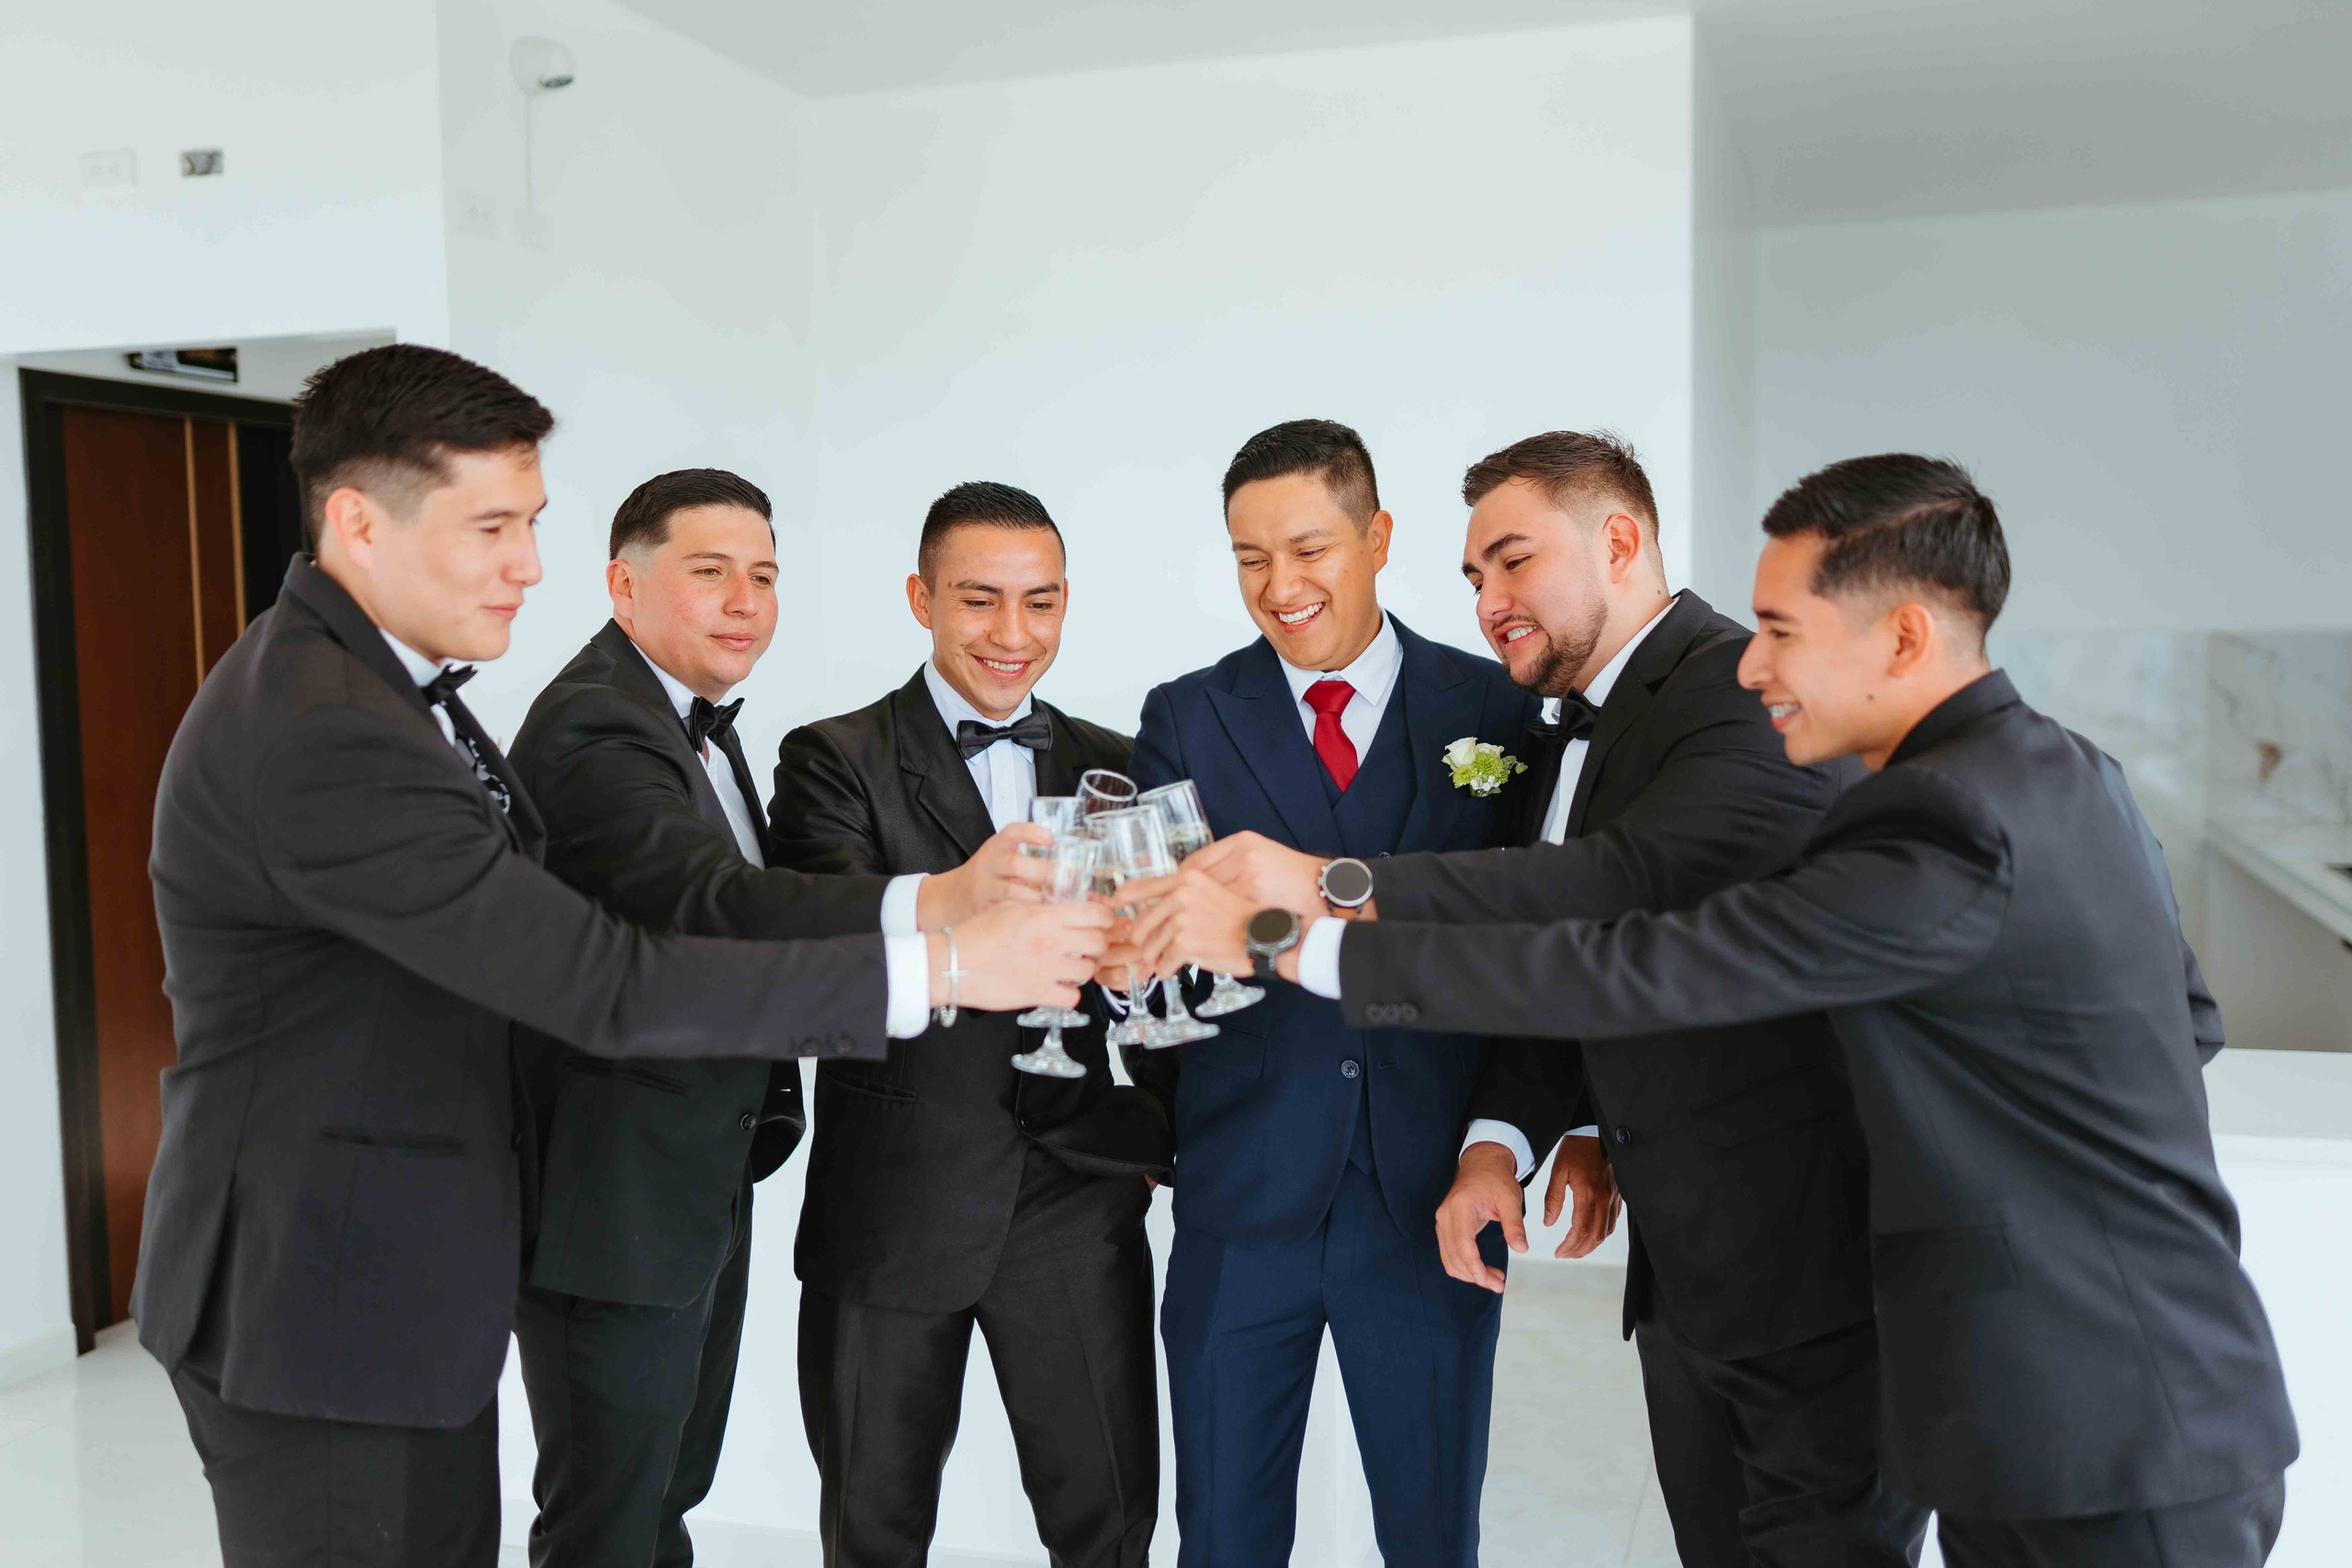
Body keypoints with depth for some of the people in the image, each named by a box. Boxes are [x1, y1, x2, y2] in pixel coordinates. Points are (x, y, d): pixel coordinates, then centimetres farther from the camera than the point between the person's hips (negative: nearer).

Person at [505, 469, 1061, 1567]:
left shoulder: (695, 717, 10)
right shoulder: (591, 728, -22)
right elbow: (710, 901, -39)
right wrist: (932, 905, -52)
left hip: (704, 1185, 10)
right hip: (615, 1206, -9)